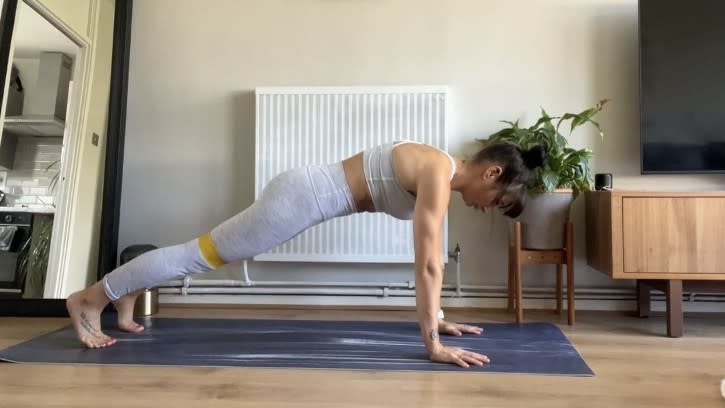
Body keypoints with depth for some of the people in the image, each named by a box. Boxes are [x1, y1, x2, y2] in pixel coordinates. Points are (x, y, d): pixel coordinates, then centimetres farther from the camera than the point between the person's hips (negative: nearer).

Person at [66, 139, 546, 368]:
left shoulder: (437, 173, 9)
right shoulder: (439, 174, -19)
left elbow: (430, 257, 14)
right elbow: (429, 262, -24)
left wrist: (436, 319, 18)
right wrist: (434, 344, -21)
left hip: (307, 196, 9)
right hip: (301, 198, -9)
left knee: (205, 253, 20)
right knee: (201, 255, 1)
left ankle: (130, 293, 39)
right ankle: (88, 299, 15)